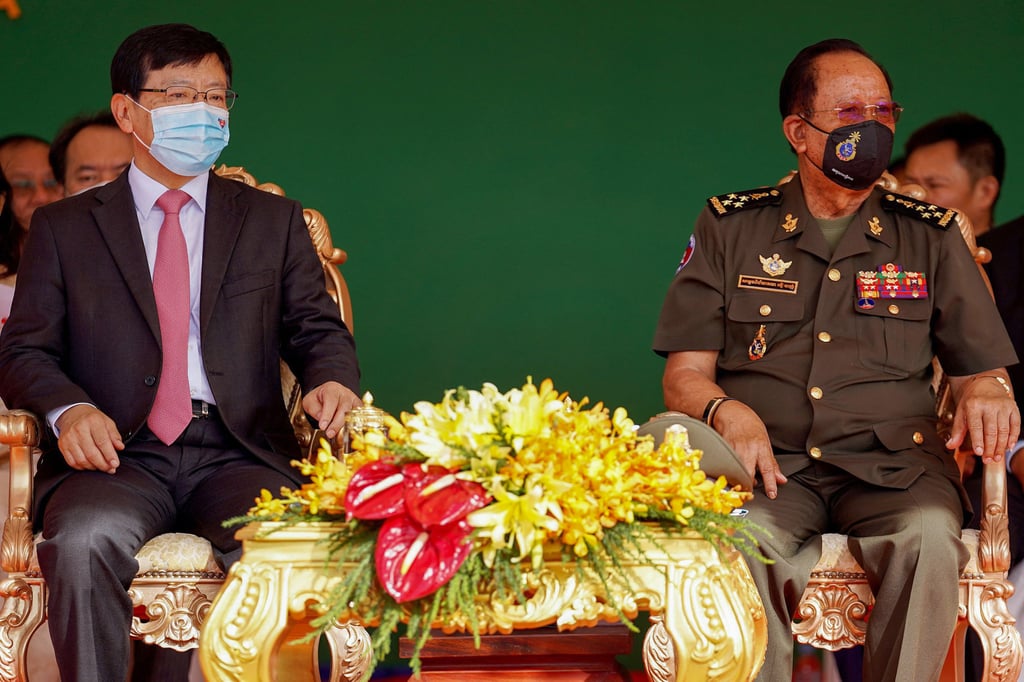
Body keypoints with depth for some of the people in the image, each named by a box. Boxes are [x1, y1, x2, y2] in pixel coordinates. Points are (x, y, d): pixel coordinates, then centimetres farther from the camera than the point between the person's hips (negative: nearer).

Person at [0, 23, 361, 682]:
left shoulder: (275, 221, 20)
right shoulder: (63, 228, 16)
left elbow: (317, 330, 16)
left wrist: (332, 381, -9)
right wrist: (69, 408, -13)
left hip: (240, 456, 1)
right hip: (117, 455, 0)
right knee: (85, 540, -35)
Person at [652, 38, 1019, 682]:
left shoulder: (931, 237, 15)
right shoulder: (731, 228, 12)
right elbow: (685, 375, 8)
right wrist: (729, 412, -15)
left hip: (890, 466, 1)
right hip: (771, 464, -1)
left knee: (929, 535, -34)